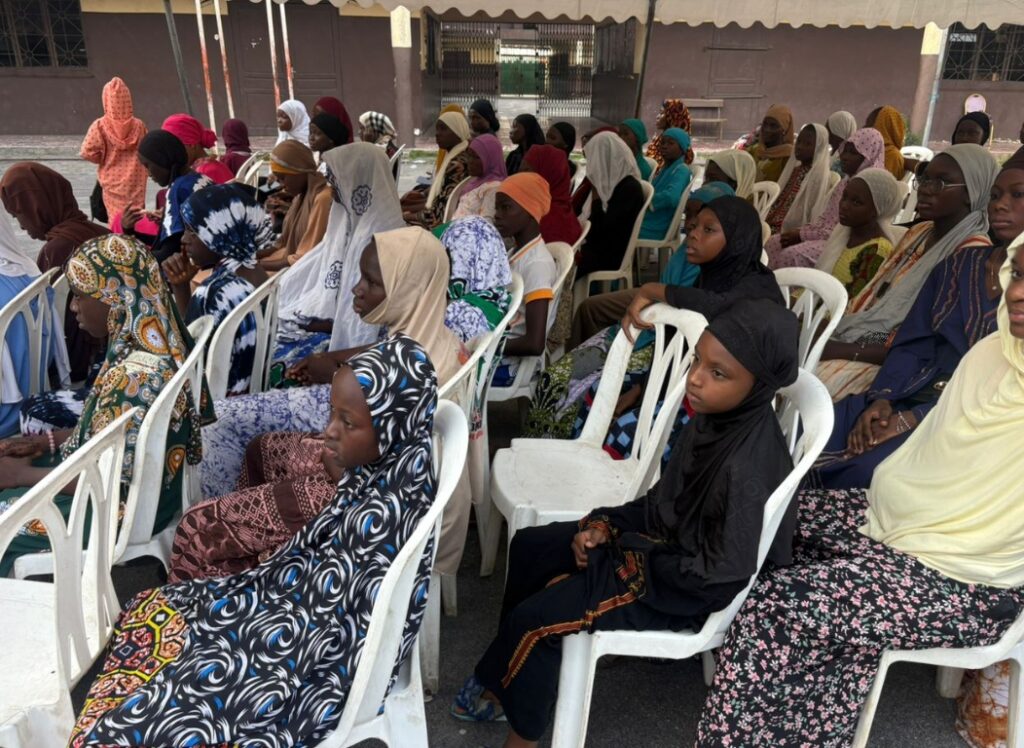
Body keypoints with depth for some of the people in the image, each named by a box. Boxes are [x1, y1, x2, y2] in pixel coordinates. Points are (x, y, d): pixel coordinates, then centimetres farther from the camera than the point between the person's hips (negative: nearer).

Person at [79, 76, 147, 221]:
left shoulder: (100, 126, -9)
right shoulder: (138, 125, -6)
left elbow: (87, 152, -10)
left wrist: (103, 159, 7)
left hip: (112, 182, -1)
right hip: (135, 182, 1)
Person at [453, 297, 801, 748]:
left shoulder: (747, 467, -33)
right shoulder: (719, 417, -8)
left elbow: (719, 573, -27)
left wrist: (630, 556, -16)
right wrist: (605, 524, -5)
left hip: (686, 589, -9)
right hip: (661, 543, 9)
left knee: (534, 619, -11)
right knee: (528, 547, 11)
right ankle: (513, 674, 27)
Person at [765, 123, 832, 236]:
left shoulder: (819, 175, -7)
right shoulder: (794, 169, 16)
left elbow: (814, 216, -12)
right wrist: (766, 223, 6)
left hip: (789, 233, -7)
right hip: (773, 227, 7)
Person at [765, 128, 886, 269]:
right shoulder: (848, 179, 13)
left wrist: (802, 234, -18)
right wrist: (802, 231, -3)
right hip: (827, 234, 9)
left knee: (792, 255, -28)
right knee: (772, 244, -4)